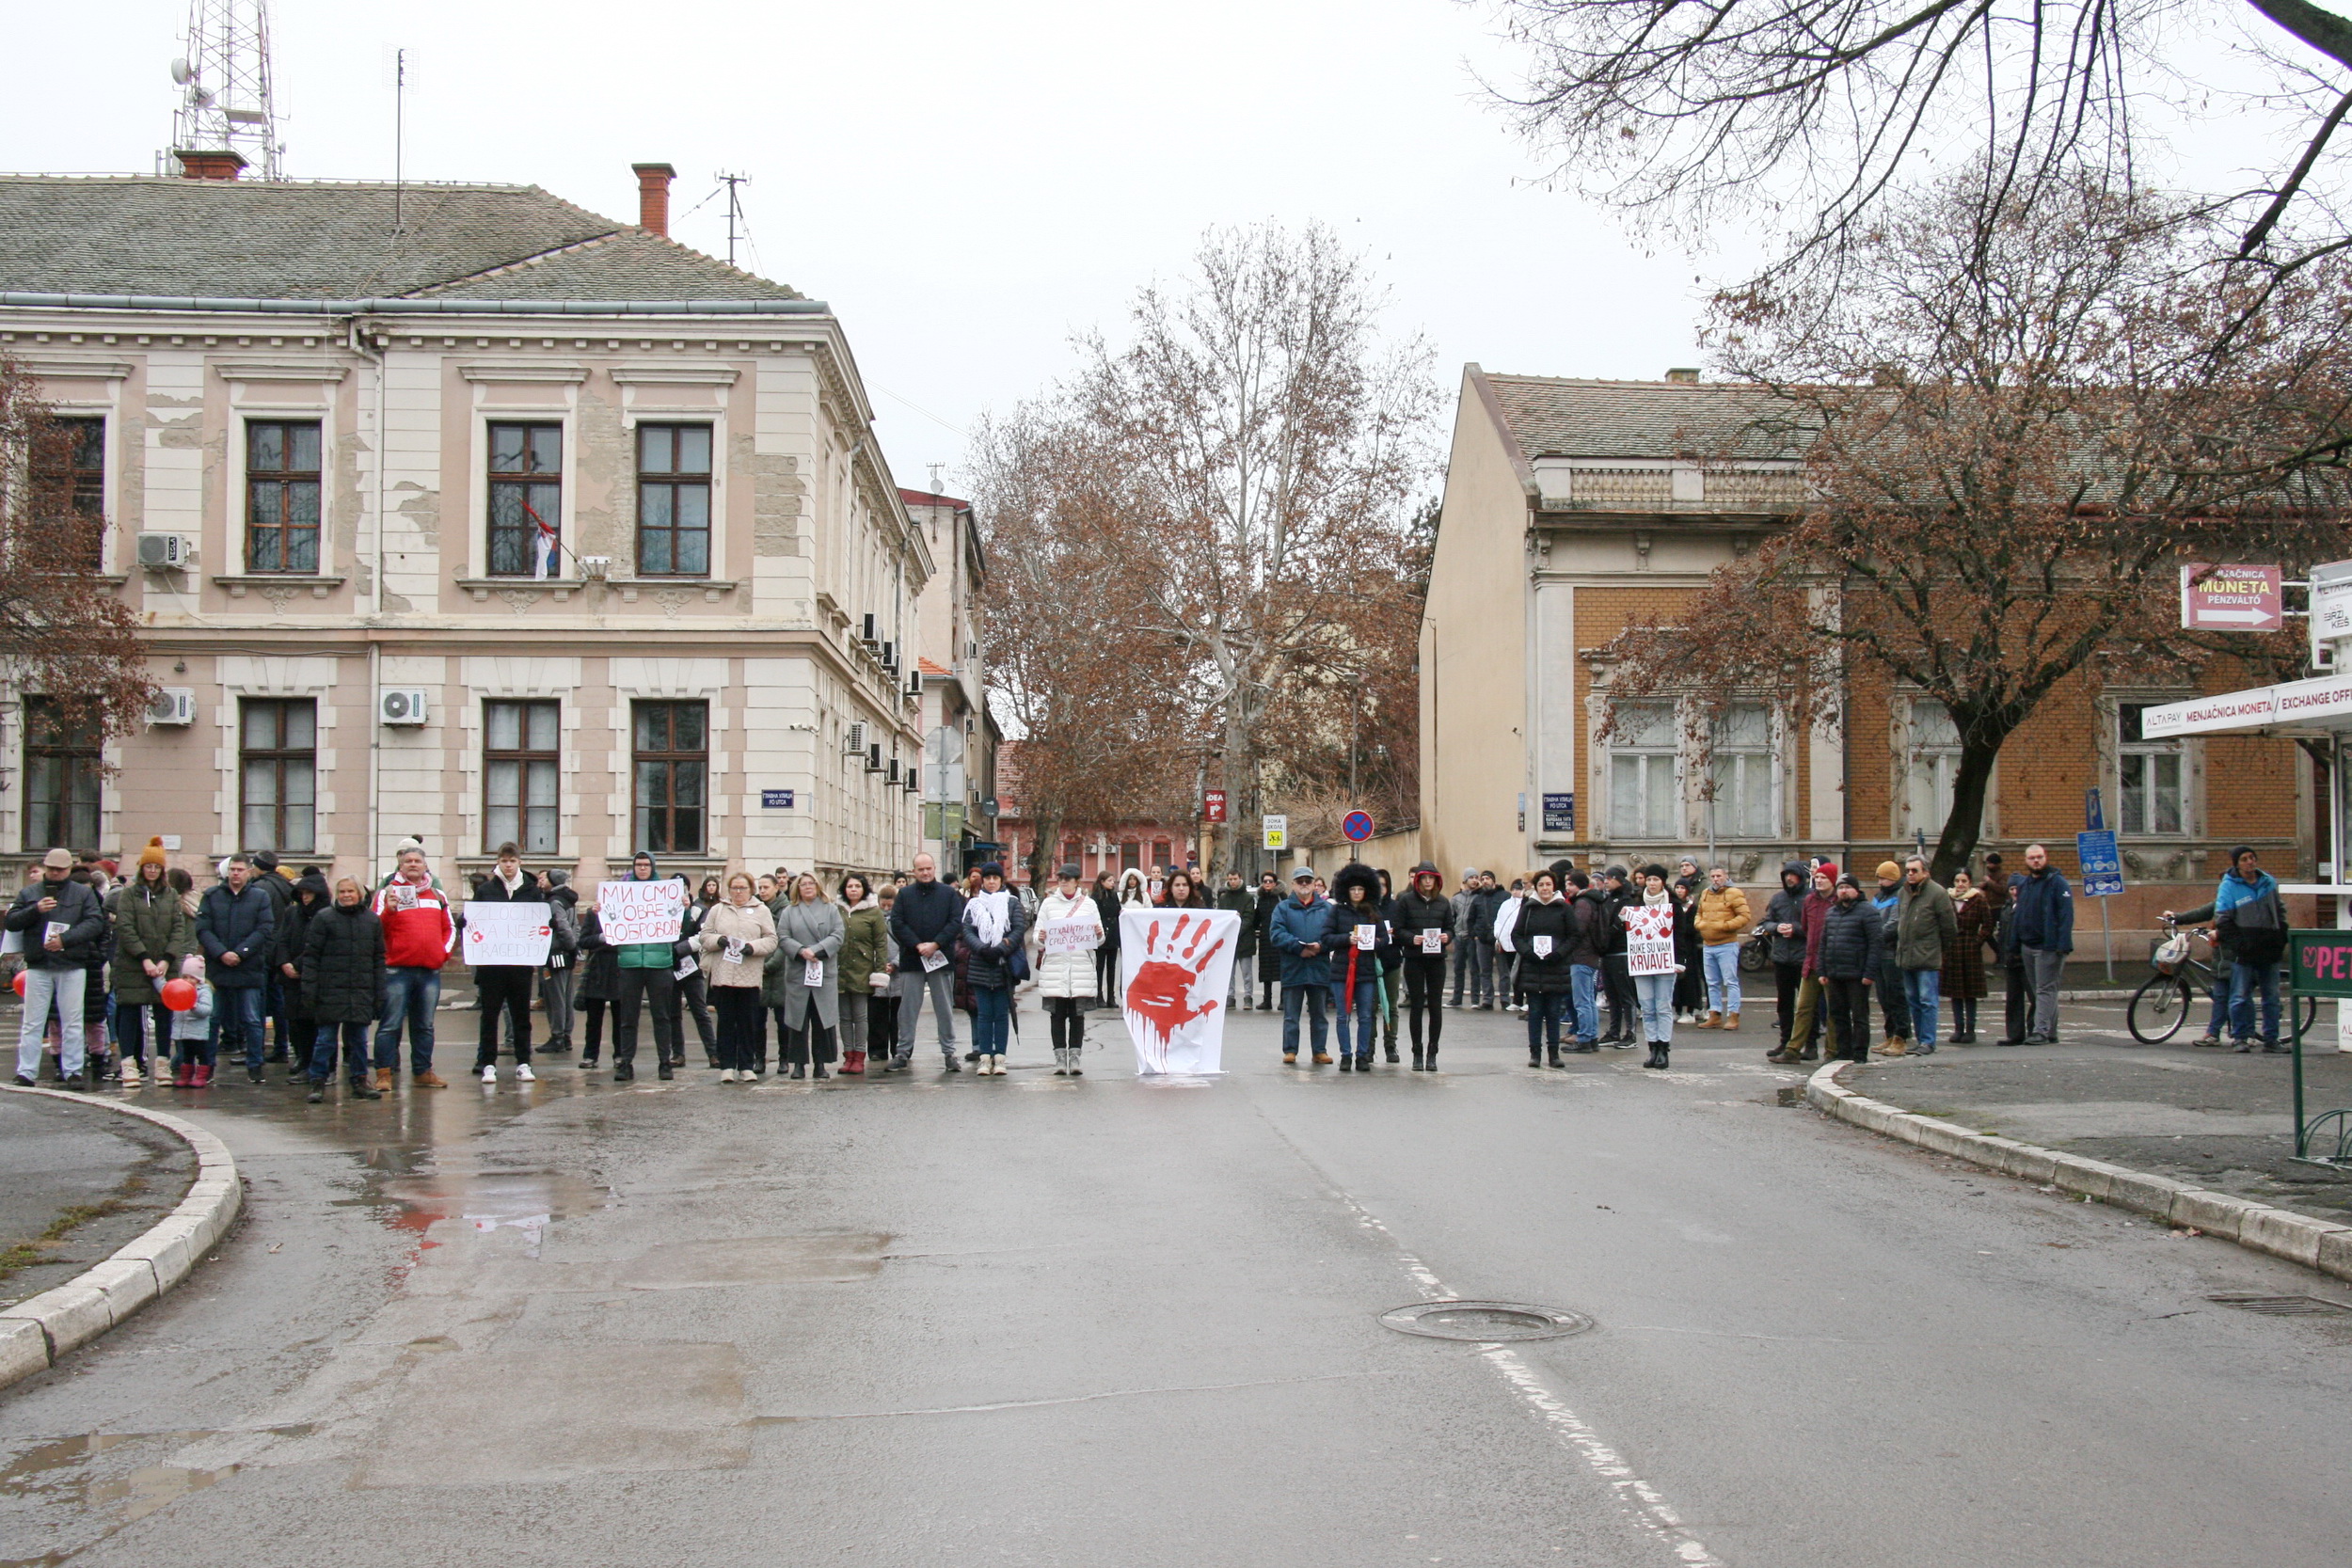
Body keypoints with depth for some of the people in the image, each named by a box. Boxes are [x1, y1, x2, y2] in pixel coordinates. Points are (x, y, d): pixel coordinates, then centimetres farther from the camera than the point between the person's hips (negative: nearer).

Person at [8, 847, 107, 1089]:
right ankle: (26, 1072, 4)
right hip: (38, 967, 1)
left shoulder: (84, 893, 8)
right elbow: (11, 922, 6)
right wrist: (35, 910, -11)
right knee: (32, 1022, 2)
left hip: (73, 967, -1)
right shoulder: (29, 893, 13)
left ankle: (73, 1071, 4)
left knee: (72, 1021, 1)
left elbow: (95, 923, -4)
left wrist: (65, 939, -15)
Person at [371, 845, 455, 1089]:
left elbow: (450, 927, 22)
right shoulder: (388, 892, 2)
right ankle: (384, 1073, -1)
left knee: (425, 1025, 11)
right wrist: (388, 910, -24)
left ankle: (423, 1071, 18)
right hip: (397, 969, -4)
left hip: (430, 970, 5)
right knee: (391, 1024, -5)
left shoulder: (438, 895, 15)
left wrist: (444, 951, 8)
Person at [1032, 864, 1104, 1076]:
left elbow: (1098, 941, 13)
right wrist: (1039, 939, -11)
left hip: (1081, 968, 0)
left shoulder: (1088, 904, 11)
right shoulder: (1048, 903, 11)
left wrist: (1099, 935, -9)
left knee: (1078, 1014, 0)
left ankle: (1075, 1057, 3)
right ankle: (1059, 1058, 3)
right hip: (1054, 969, 0)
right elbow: (1036, 937, 11)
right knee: (1057, 1014, 0)